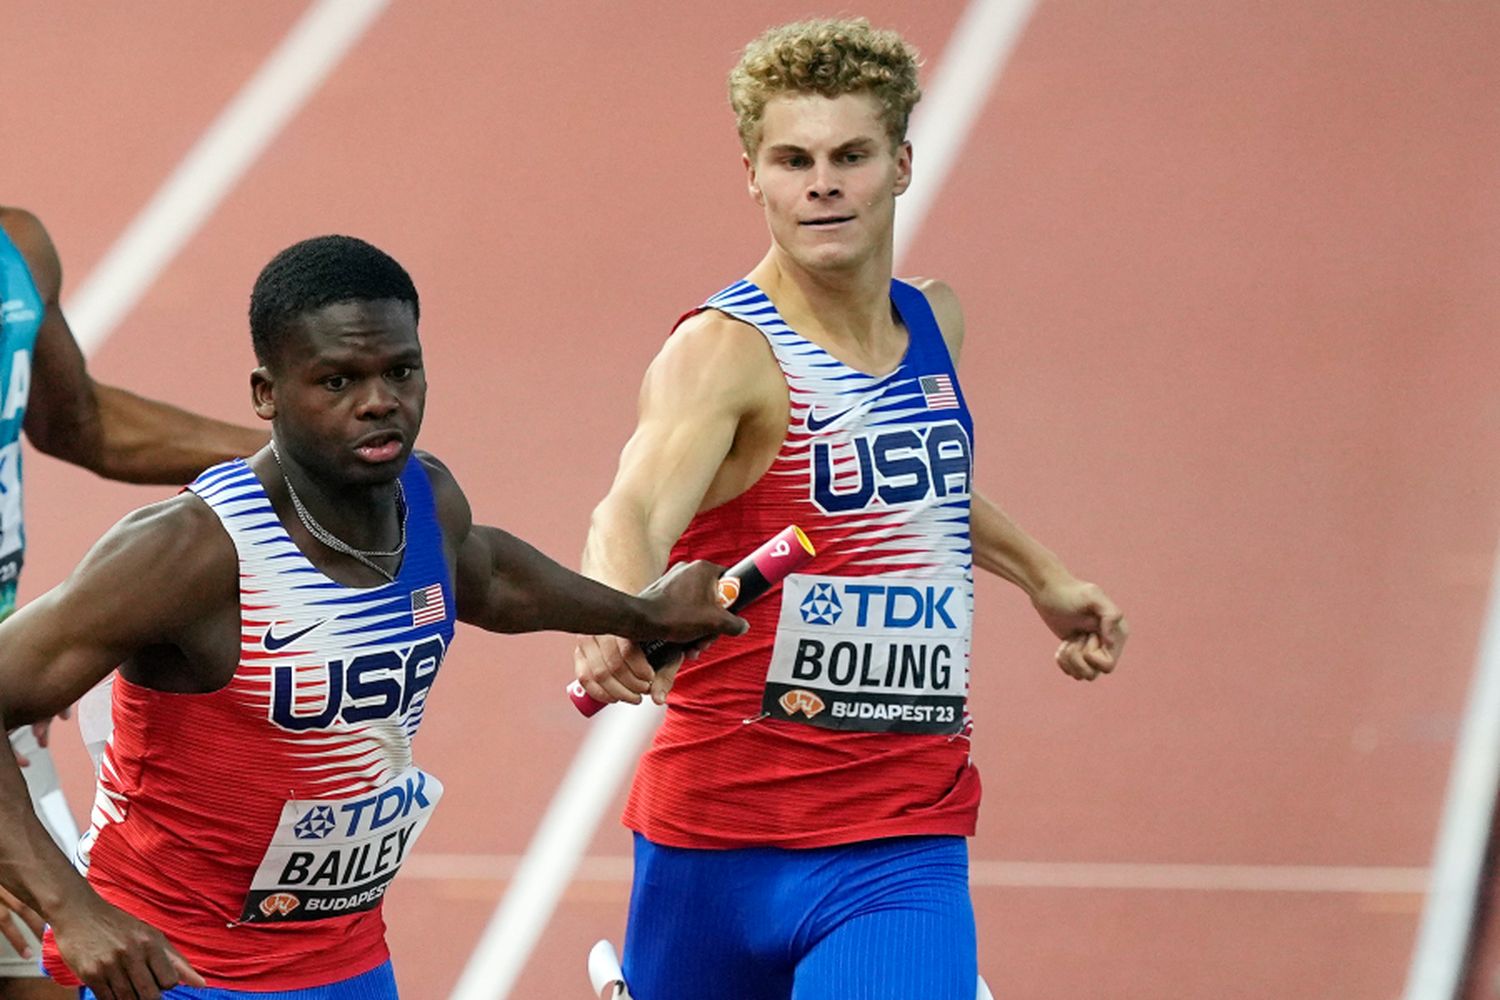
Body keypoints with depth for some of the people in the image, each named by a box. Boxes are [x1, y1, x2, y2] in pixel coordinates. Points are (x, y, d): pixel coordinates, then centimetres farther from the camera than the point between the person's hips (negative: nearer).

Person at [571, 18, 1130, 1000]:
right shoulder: (725, 352, -15)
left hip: (907, 852, 3)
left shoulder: (935, 323, 7)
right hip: (720, 840, -3)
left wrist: (1041, 575, 36)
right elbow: (635, 513, -36)